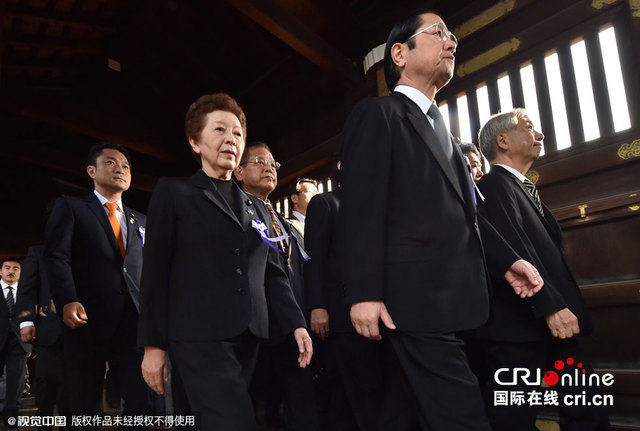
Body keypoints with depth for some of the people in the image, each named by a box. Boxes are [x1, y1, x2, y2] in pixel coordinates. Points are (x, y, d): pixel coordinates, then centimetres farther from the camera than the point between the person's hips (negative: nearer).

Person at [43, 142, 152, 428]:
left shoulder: (140, 221, 22)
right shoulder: (70, 207, 9)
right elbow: (56, 257, -4)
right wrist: (68, 301, -19)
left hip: (134, 321, 3)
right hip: (88, 320, -3)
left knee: (142, 403, -1)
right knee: (85, 408, 7)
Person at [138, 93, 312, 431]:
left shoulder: (256, 209, 18)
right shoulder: (174, 193, 4)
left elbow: (272, 274, 14)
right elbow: (156, 271, -1)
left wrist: (296, 324, 1)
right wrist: (153, 345, -5)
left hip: (248, 337, 5)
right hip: (200, 336, -5)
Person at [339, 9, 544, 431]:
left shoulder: (441, 128, 25)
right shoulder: (377, 113, -2)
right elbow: (361, 208, -12)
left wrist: (505, 258, 14)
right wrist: (365, 293, -18)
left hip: (450, 299, 8)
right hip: (418, 299, -8)